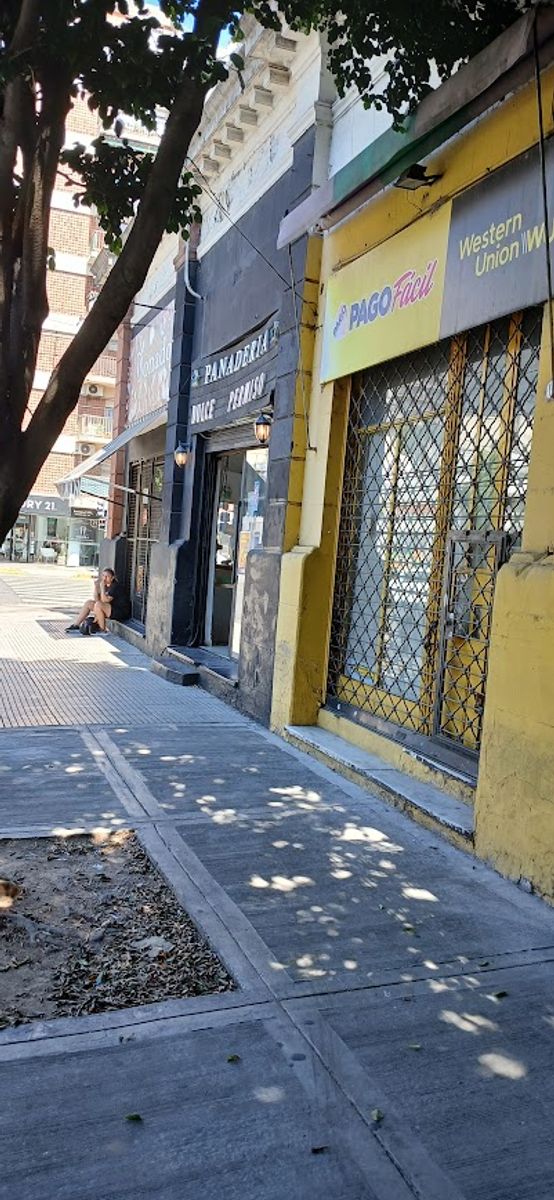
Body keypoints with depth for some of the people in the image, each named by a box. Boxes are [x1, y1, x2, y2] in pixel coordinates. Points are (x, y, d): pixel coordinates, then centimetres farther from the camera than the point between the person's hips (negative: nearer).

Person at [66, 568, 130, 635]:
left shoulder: (116, 586, -17)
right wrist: (96, 586, -3)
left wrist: (102, 587, -23)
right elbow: (97, 600, 6)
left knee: (98, 605, -29)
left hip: (121, 612, -10)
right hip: (111, 609, 10)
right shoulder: (106, 586, 9)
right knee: (88, 603, 6)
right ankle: (75, 625, 5)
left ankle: (102, 630, -17)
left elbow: (104, 600, -25)